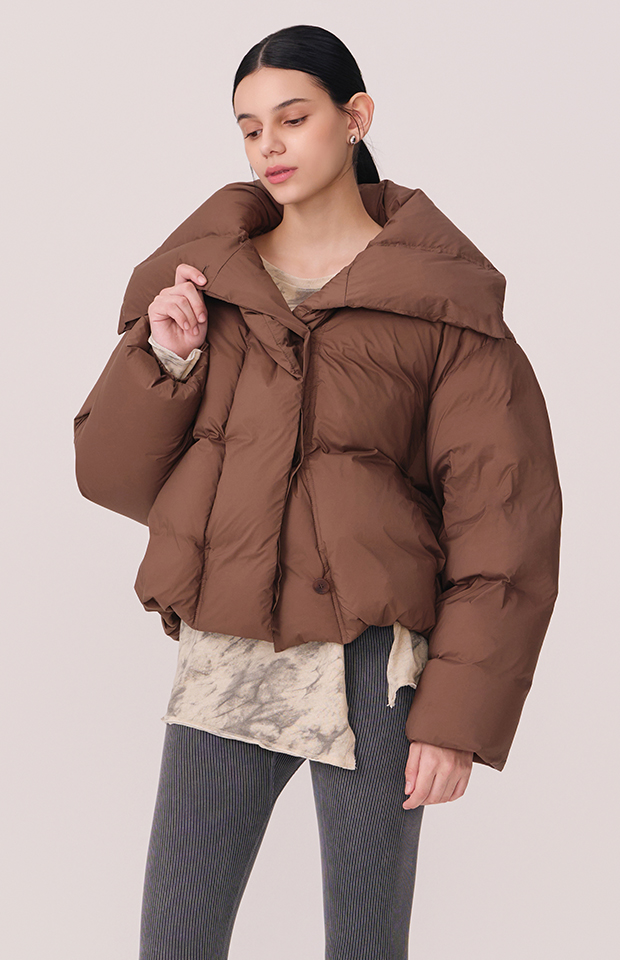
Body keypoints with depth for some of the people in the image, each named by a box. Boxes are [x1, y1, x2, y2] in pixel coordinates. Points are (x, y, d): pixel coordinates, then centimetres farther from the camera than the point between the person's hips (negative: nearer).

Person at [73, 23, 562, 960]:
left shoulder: (439, 301, -3)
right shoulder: (201, 277, 8)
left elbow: (506, 516, -5)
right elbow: (112, 474, 10)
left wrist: (461, 713, -10)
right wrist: (164, 360, -8)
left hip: (371, 669, -3)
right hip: (224, 661, 3)